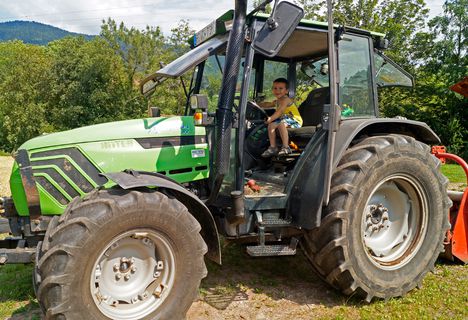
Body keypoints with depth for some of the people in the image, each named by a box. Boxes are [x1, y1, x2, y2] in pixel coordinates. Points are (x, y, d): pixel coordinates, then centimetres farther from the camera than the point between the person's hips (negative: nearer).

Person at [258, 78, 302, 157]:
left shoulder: (285, 100, -14)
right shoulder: (276, 101, 16)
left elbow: (279, 112, -28)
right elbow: (267, 104, 34)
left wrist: (271, 119, -38)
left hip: (294, 120, -9)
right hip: (283, 119, 9)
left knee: (281, 124, -35)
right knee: (271, 125, -5)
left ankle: (285, 147, -35)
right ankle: (273, 147, -5)